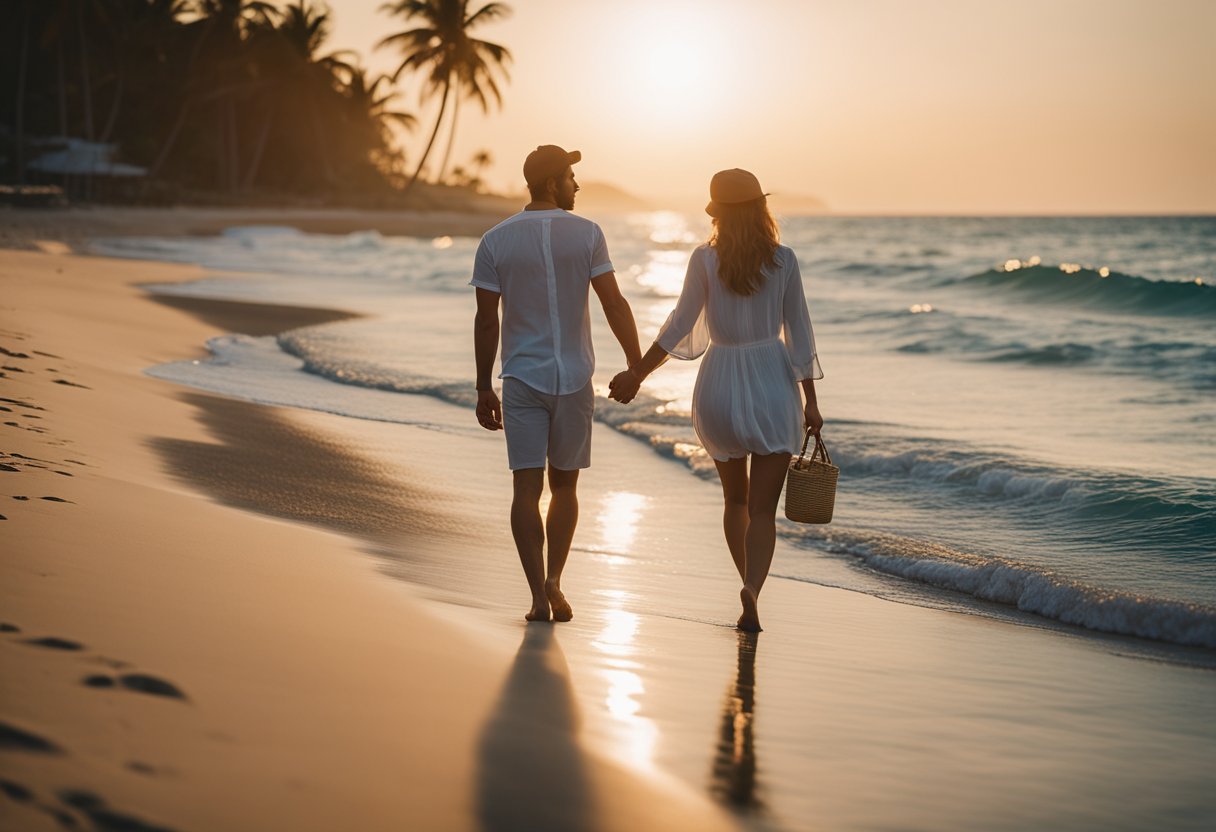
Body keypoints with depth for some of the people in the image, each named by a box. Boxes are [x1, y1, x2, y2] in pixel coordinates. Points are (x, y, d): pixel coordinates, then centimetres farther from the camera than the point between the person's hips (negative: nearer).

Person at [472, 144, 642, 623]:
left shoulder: (496, 241, -1)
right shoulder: (586, 234, -4)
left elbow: (486, 320, -1)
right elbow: (614, 303, -9)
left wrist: (483, 388, 5)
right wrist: (636, 363, -2)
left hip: (522, 381, 0)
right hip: (573, 378, 0)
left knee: (527, 489, 1)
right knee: (564, 485, 15)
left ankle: (538, 595, -5)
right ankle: (554, 581, 5)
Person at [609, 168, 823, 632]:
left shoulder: (705, 259, -5)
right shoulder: (783, 261, -2)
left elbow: (679, 327, -7)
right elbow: (799, 332, -1)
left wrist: (636, 375, 0)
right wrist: (810, 400, 4)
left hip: (720, 385, 1)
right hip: (773, 385, -1)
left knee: (735, 499, 20)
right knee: (762, 508, -2)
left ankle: (750, 586, 26)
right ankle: (751, 589, -23)